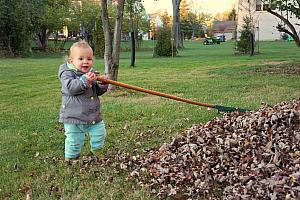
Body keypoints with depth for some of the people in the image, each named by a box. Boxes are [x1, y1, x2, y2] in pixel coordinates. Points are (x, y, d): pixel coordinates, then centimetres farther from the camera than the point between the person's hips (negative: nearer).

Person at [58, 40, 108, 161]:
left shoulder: (92, 73, 7)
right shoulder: (67, 74, -12)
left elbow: (98, 91, 14)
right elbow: (70, 88, -29)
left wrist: (103, 85, -7)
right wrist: (85, 80, -37)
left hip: (94, 115, 6)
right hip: (74, 116, -5)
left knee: (99, 132, 14)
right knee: (74, 140, 2)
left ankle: (97, 150, 41)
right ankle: (71, 158, 25)